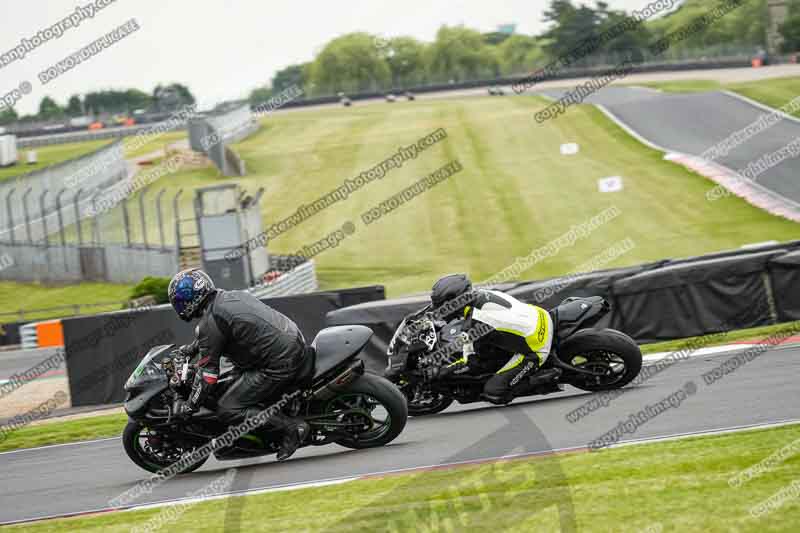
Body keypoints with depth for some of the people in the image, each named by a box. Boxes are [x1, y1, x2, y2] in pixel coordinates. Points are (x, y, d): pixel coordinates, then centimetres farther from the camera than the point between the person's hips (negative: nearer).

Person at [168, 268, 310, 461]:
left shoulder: (211, 320, -13)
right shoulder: (232, 295, 13)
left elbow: (207, 371, -10)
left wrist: (189, 406, 0)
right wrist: (191, 348, 46)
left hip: (278, 365, -10)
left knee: (227, 410, -5)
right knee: (238, 371, 33)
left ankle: (292, 426, -11)